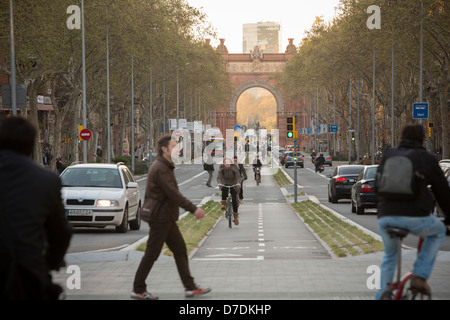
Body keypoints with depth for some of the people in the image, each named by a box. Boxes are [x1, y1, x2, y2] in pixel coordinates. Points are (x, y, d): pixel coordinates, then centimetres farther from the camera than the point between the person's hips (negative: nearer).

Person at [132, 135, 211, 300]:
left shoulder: (165, 167, 15)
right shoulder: (160, 169, -18)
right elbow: (173, 194, -23)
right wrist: (193, 209, -23)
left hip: (167, 218, 10)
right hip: (160, 218, -10)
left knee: (180, 250, 9)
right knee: (152, 254, -3)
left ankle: (190, 287, 10)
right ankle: (138, 289, 6)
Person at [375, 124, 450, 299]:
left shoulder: (388, 156, 18)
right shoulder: (426, 159, 8)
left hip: (385, 217, 4)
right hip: (415, 217, -3)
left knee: (389, 256, 29)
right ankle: (420, 277, 15)